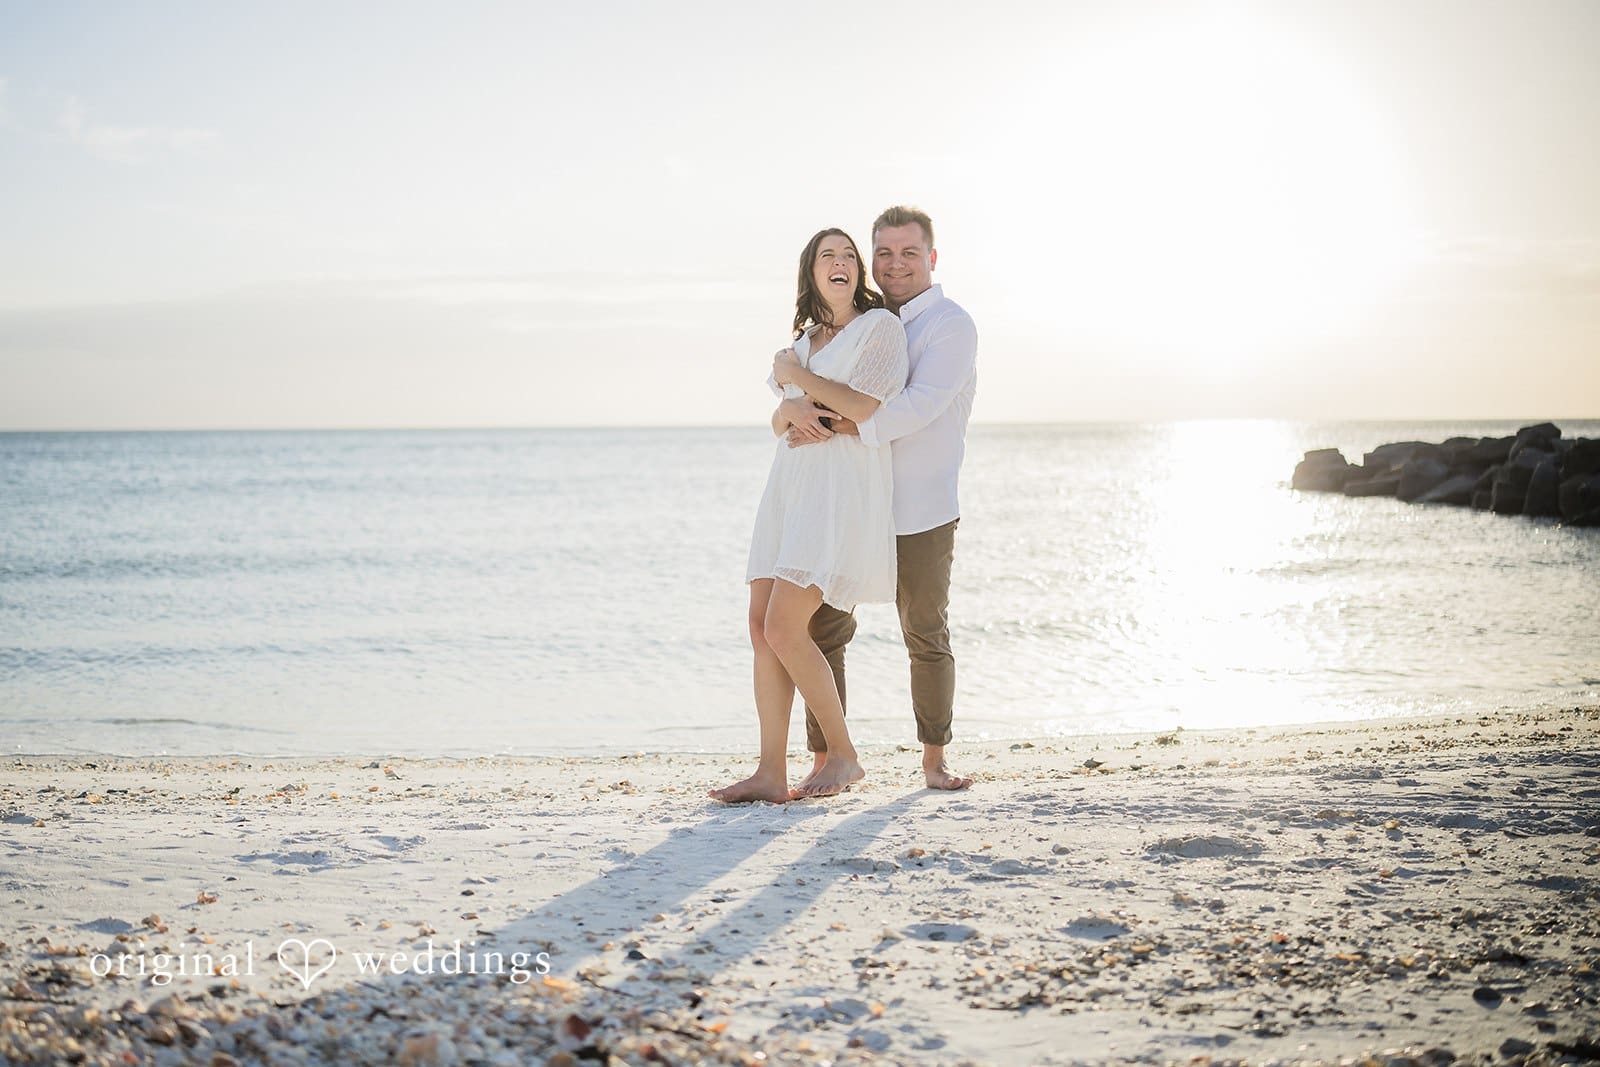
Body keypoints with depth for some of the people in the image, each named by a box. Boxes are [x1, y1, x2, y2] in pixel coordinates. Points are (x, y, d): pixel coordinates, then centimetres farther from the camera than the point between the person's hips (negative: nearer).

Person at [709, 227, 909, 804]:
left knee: (784, 628, -15)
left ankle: (843, 755, 0)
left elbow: (868, 407, -14)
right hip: (790, 485, 7)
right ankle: (771, 772, 1)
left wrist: (797, 375, -4)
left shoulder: (881, 325, -1)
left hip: (843, 492, -7)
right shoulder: (807, 339, 22)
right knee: (762, 627, -2)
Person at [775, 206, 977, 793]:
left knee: (927, 636, 5)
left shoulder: (951, 325, -6)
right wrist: (793, 404, -21)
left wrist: (835, 428, -25)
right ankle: (823, 762, 5)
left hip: (920, 512, -5)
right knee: (823, 628, -1)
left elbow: (919, 405, -21)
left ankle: (934, 760, 19)